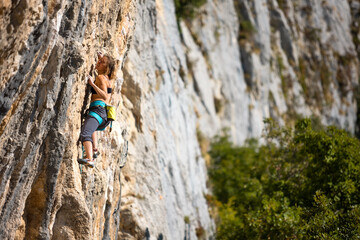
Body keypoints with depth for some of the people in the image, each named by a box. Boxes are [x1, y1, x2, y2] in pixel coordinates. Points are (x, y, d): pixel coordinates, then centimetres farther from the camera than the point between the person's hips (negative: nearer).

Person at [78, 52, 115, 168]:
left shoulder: (101, 77, -3)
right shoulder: (107, 79, 23)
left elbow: (104, 96, -17)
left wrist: (92, 84, -20)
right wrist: (100, 58, 46)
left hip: (98, 109, -10)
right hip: (105, 114, 10)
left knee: (85, 134, -29)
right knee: (91, 127, 41)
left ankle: (89, 159, -49)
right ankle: (94, 150, 25)